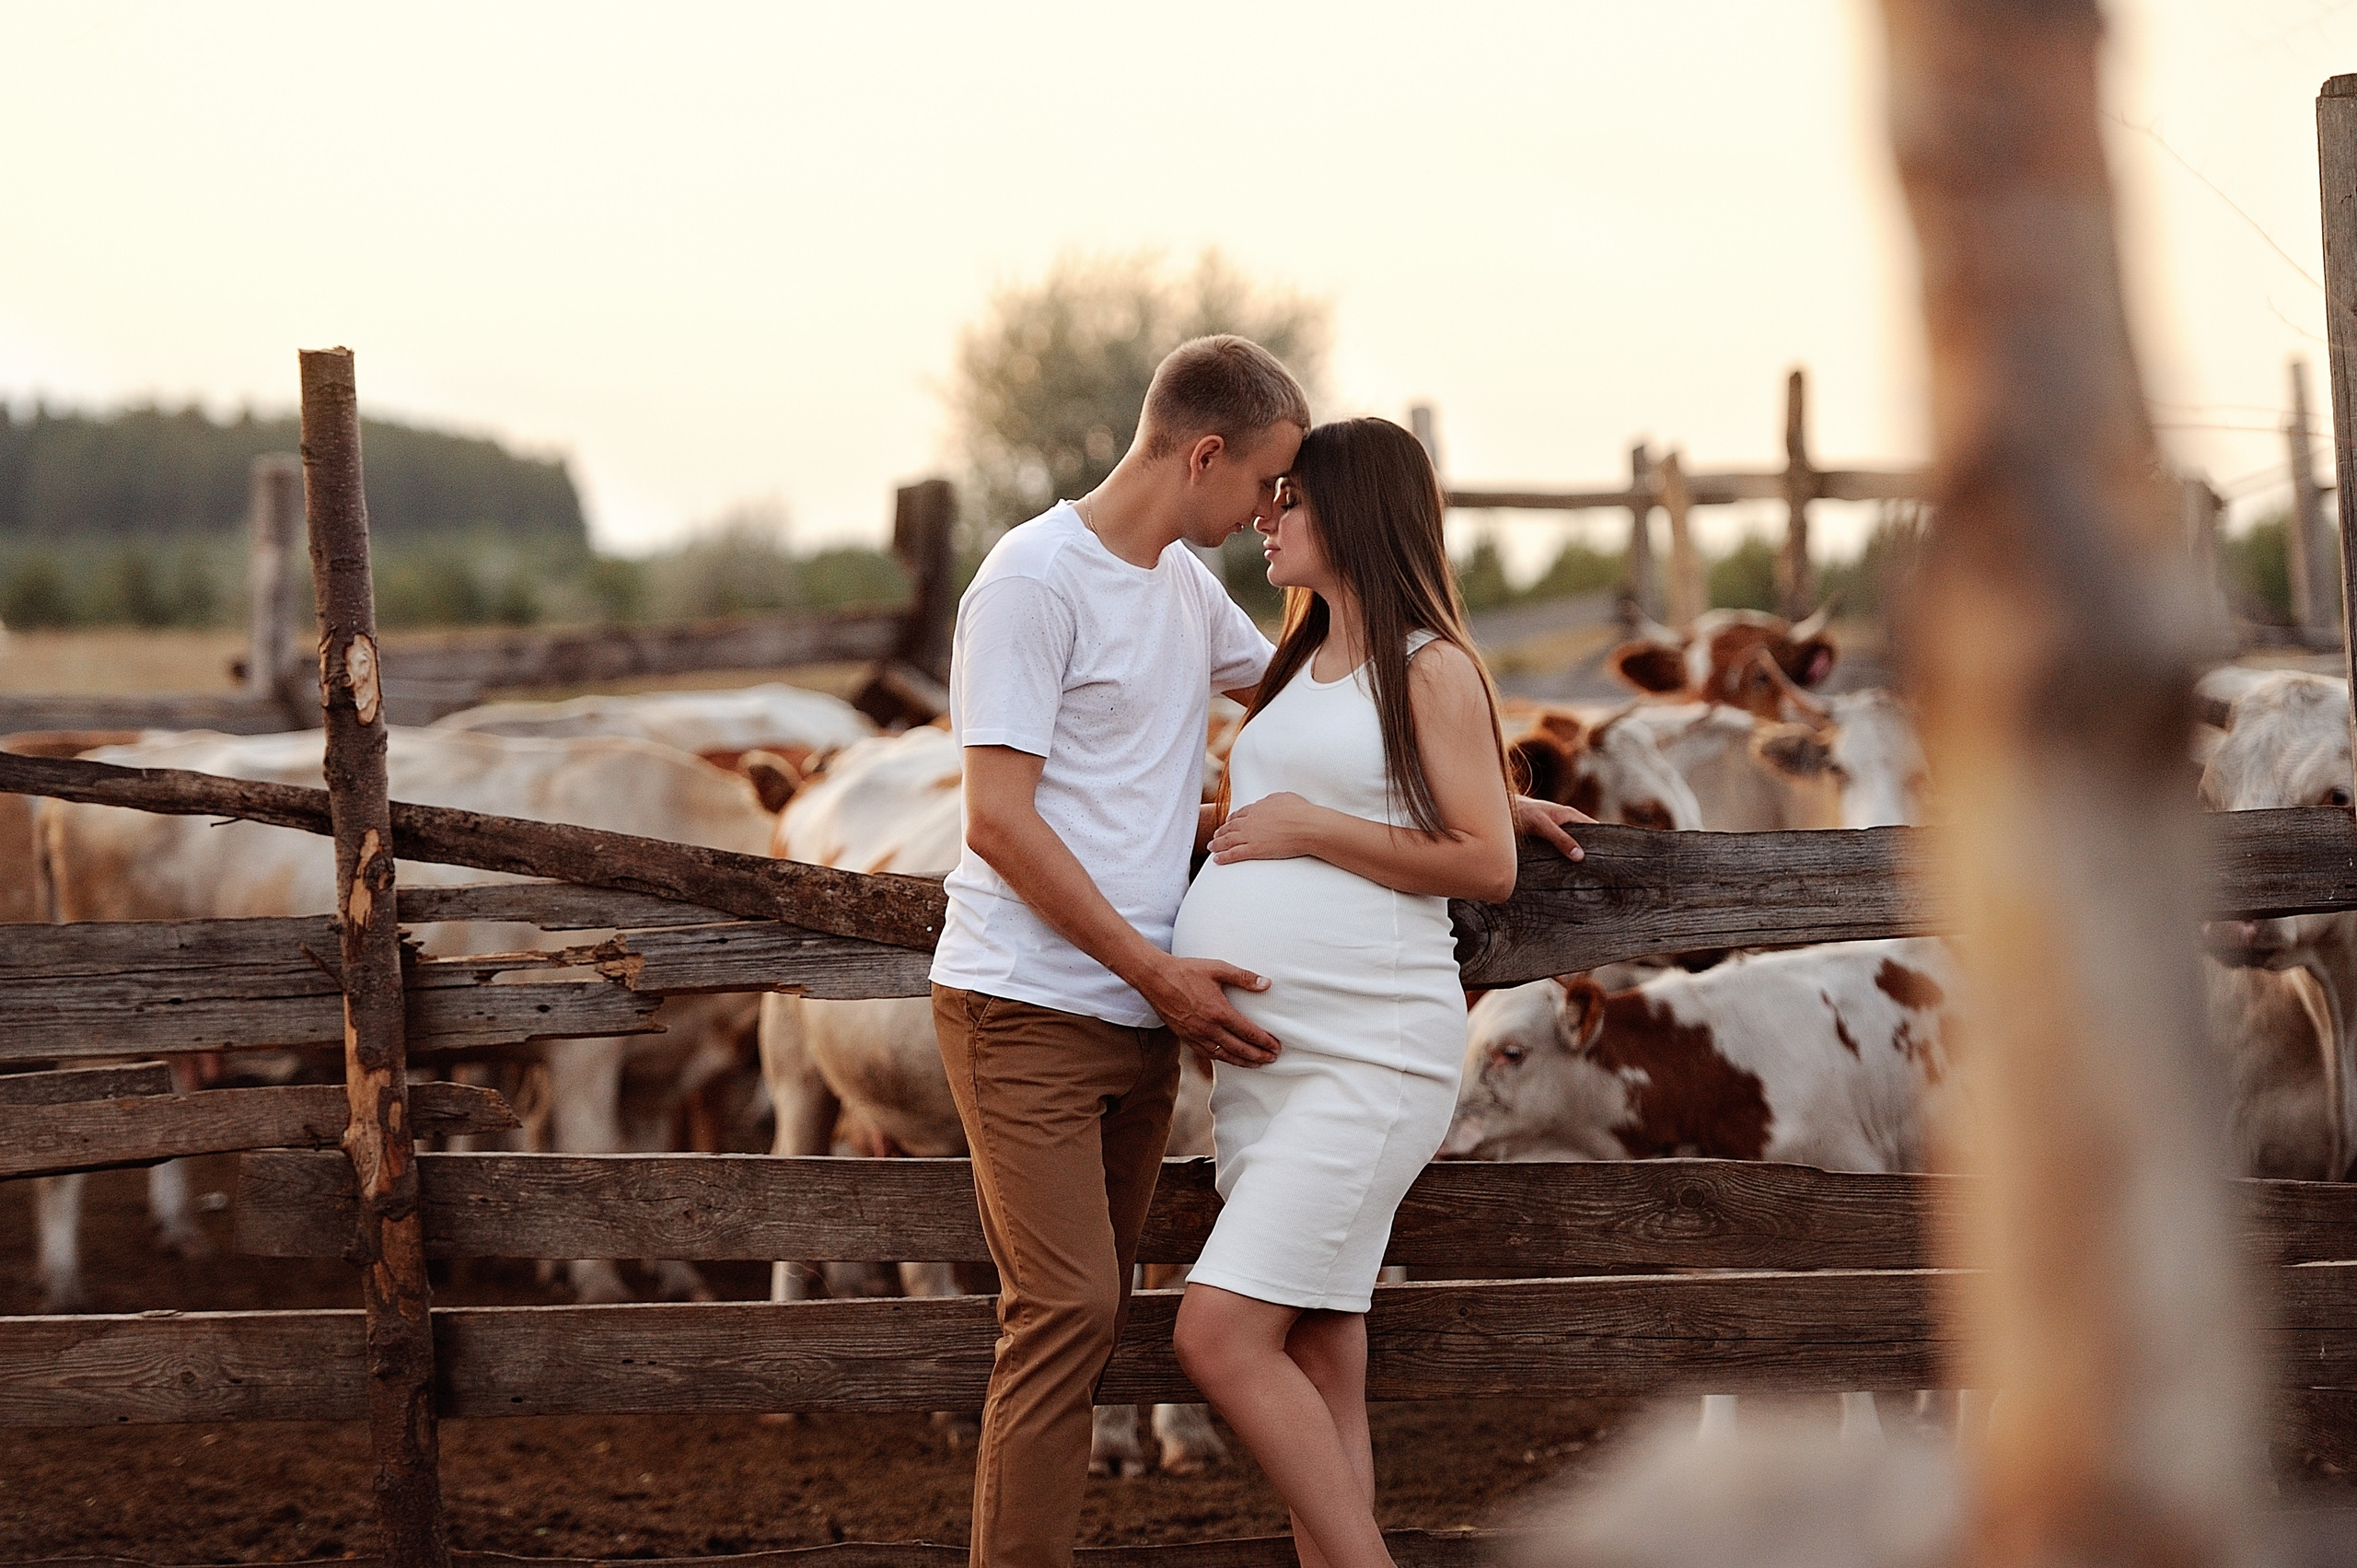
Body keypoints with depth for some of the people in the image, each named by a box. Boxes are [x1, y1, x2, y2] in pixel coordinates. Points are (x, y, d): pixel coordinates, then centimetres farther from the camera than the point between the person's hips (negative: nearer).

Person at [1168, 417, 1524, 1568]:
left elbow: (1486, 865, -12)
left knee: (1222, 1336, -17)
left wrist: (1308, 829, -11)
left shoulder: (1431, 670, -4)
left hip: (1365, 1060, -8)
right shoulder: (1300, 669, 20)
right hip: (1259, 1056, 8)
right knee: (1316, 1373, 5)